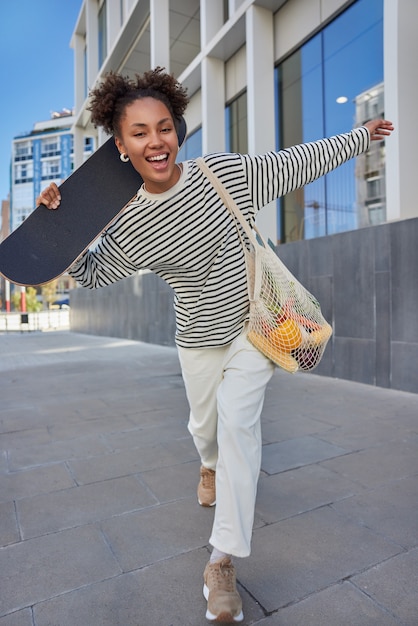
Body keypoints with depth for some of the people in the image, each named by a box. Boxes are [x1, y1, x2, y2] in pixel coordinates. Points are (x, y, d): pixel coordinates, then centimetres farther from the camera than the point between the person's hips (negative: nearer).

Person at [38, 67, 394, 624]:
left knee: (238, 425, -10)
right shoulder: (130, 226, -13)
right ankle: (211, 466, 59)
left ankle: (223, 562, 6)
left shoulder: (228, 171, -14)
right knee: (204, 423, 19)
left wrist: (361, 136, 12)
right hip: (199, 339, 2)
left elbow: (297, 162, 0)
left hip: (253, 326, -1)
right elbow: (91, 273, 3)